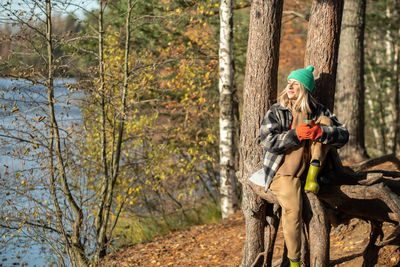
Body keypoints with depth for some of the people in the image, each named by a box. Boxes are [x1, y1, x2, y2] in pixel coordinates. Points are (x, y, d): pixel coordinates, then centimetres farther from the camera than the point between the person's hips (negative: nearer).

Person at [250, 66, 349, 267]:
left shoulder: (318, 111, 5)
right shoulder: (276, 112, 0)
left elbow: (343, 135, -5)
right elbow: (268, 141, -13)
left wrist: (319, 132, -25)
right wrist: (296, 134, -23)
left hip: (306, 169, 3)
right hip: (282, 171, -3)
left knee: (324, 121, -11)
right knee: (292, 207, -31)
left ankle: (313, 176, -15)